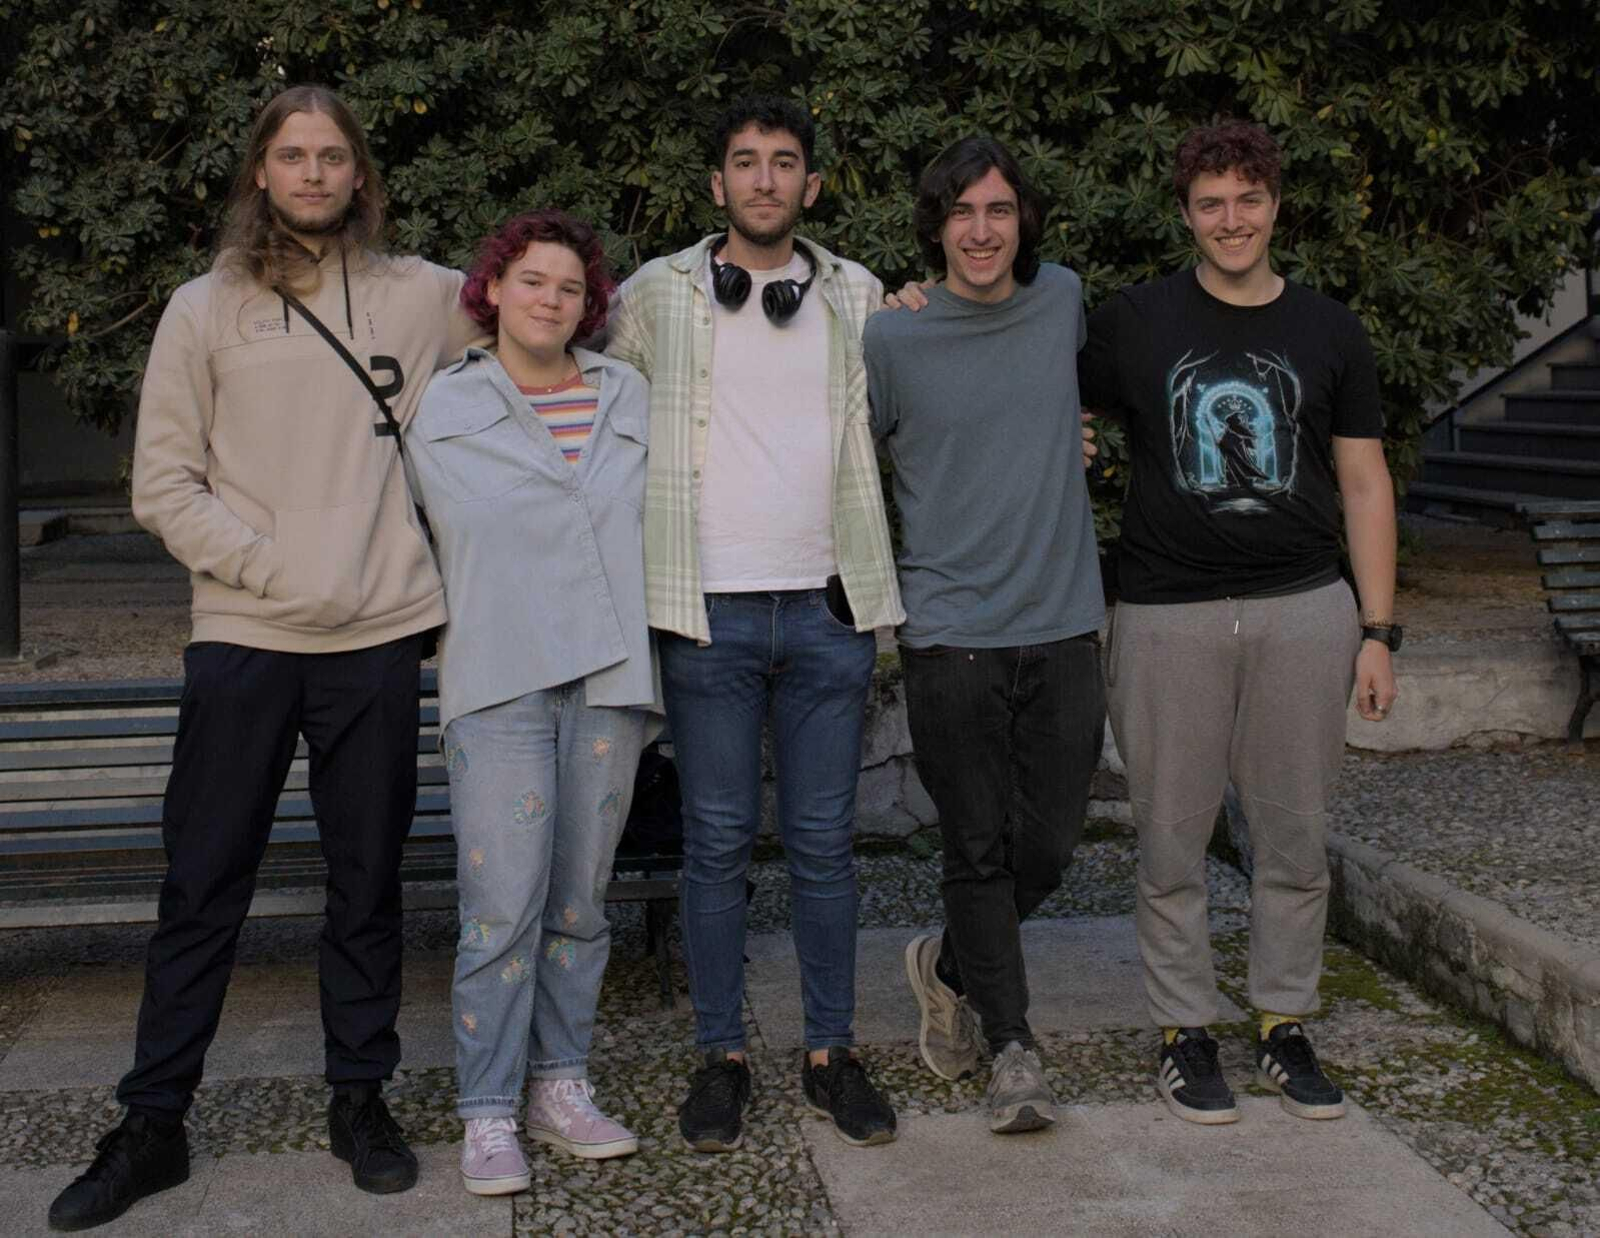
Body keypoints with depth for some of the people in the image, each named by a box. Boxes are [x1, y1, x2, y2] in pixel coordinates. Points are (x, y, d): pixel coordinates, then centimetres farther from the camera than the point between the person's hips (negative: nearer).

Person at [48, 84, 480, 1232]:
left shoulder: (424, 297, 6)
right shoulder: (204, 310, 4)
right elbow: (164, 483, 0)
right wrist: (268, 569, -10)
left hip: (378, 638, 1)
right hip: (242, 642, -1)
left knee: (369, 885, 10)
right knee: (203, 890, 4)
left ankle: (361, 1099, 25)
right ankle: (153, 1124, 16)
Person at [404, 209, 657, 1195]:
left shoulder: (629, 398, 12)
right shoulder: (442, 412, 5)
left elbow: (661, 514, 19)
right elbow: (457, 536, 13)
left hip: (610, 675, 3)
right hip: (499, 681, -3)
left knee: (582, 898, 8)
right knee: (505, 904, -8)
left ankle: (562, 1085, 20)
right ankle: (488, 1114, 2)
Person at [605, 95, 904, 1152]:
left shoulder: (859, 298, 11)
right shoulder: (658, 295, 6)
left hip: (828, 607, 1)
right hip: (710, 610, -1)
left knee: (825, 843, 7)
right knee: (718, 845, 4)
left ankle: (832, 1052, 19)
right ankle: (723, 1056, 16)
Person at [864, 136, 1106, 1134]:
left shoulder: (1064, 301, 6)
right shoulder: (892, 341, -4)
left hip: (1064, 630, 3)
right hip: (951, 638, -3)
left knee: (1047, 847, 7)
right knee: (979, 851, 2)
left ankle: (950, 967, 34)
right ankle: (1014, 1047, 17)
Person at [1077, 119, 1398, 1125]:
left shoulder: (1329, 331, 9)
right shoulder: (1135, 323, 5)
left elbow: (1365, 484, 9)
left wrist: (1377, 630, 4)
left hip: (1304, 610, 2)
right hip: (1169, 616, -1)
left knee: (1296, 836, 7)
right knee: (1174, 841, 4)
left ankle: (1286, 1024, 23)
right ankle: (1186, 1031, 18)